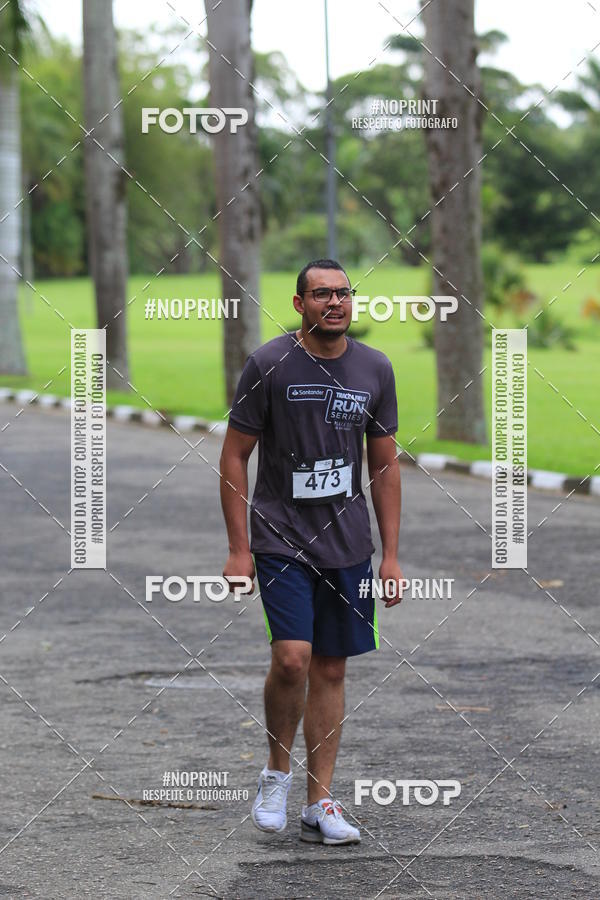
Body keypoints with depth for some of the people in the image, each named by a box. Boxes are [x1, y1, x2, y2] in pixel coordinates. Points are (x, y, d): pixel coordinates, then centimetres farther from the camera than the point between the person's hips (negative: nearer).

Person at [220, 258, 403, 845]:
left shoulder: (375, 369, 5)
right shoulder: (268, 364, -7)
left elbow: (385, 465, 12)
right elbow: (234, 456, -3)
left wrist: (391, 554, 7)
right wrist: (239, 548, -8)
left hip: (347, 545, 4)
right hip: (280, 541, -4)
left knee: (330, 670, 6)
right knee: (292, 657, -18)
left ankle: (319, 805, 12)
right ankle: (276, 772, 6)